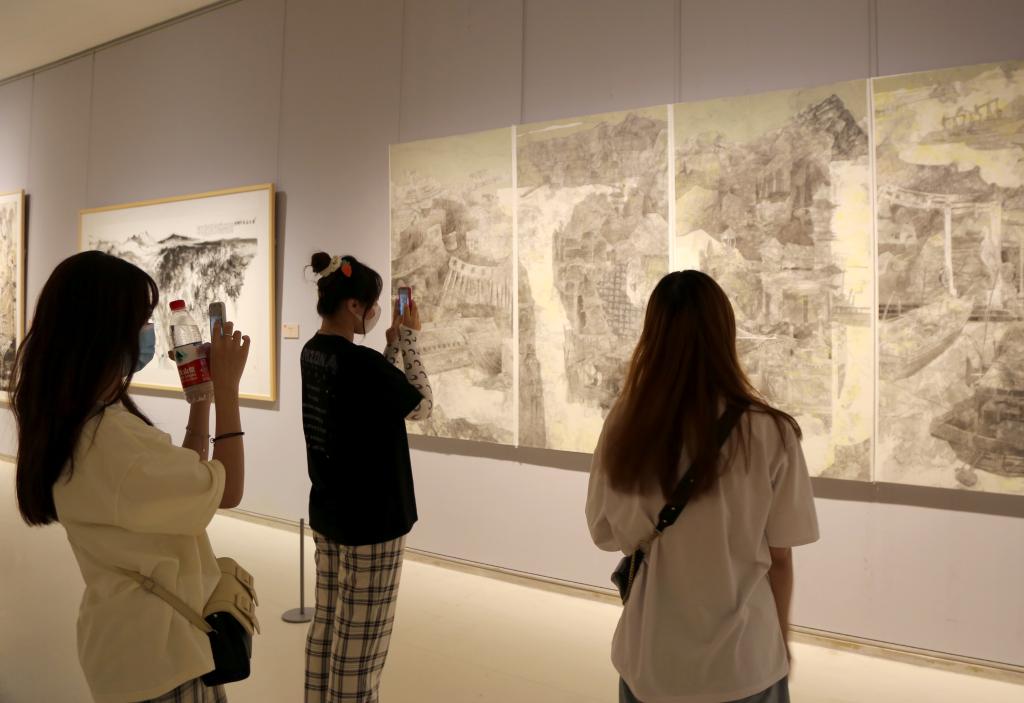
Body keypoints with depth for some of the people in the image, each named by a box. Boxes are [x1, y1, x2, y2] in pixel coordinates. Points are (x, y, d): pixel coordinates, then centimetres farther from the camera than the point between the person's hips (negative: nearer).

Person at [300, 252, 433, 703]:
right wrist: (409, 339, -3)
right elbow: (422, 405, -9)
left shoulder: (314, 352, 3)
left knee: (327, 627, 20)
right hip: (371, 518, -9)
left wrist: (395, 342, 5)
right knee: (360, 643, 5)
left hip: (327, 513, 9)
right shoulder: (361, 362, -24)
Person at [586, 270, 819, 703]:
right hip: (742, 660, -1)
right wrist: (781, 639, 8)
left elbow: (607, 535, -3)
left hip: (649, 659, 1)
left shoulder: (624, 425, -14)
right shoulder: (769, 433, -18)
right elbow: (779, 557, -8)